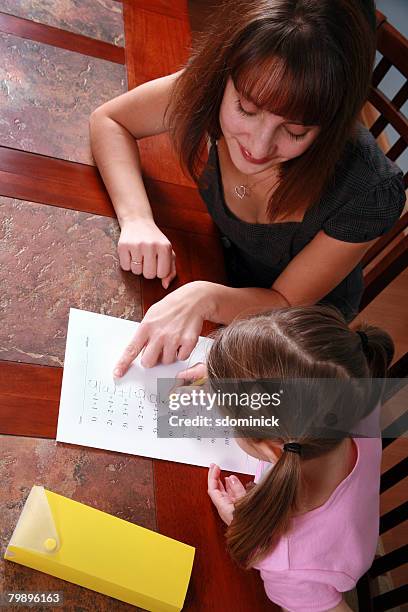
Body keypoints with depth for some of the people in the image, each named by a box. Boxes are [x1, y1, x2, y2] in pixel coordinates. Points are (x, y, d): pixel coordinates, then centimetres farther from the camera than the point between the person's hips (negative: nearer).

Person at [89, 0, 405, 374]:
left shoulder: (370, 192, -38)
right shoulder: (209, 85, -30)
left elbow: (286, 302, -24)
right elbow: (109, 121, -14)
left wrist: (206, 298, -46)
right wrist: (137, 220, -32)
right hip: (223, 263, 4)